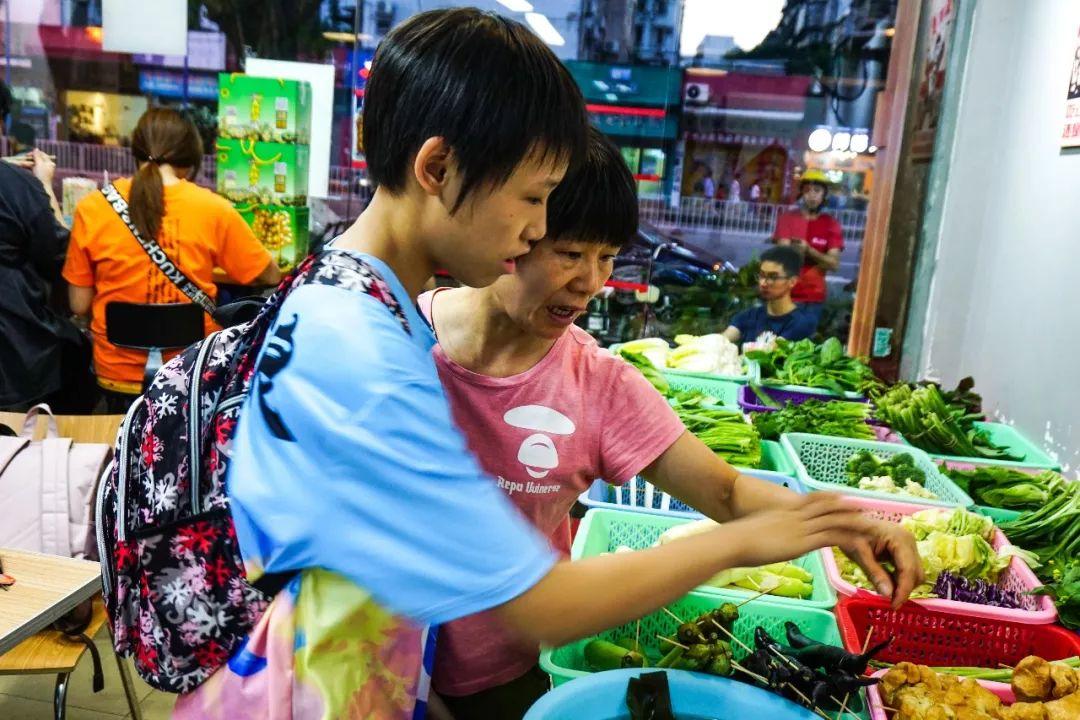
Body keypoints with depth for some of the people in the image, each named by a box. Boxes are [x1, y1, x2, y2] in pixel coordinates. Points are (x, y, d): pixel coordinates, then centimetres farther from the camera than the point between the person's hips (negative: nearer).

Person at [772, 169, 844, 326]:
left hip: (814, 297, 2)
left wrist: (808, 250, -21)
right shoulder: (787, 218, 0)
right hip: (787, 294, -1)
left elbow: (834, 263, -5)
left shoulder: (831, 224, 3)